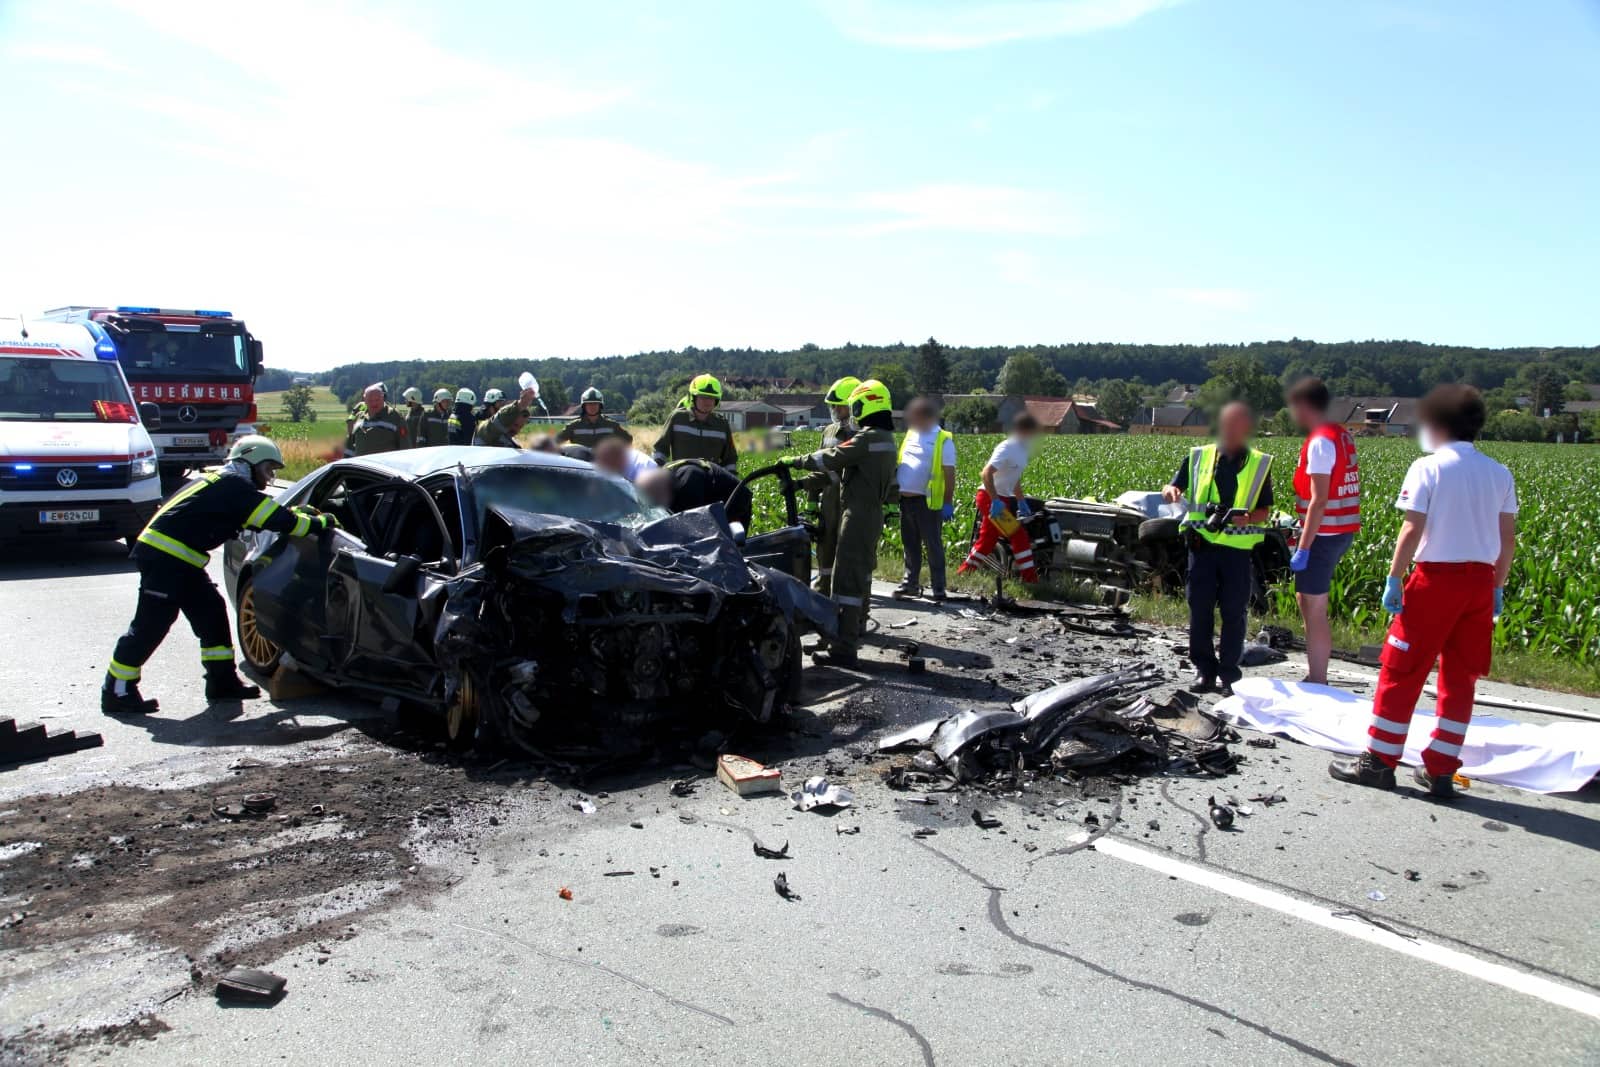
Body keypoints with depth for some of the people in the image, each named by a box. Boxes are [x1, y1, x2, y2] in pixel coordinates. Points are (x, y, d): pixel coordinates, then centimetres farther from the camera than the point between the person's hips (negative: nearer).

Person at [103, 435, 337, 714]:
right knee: (151, 625, -5)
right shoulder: (234, 486, -13)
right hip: (164, 557, -11)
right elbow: (278, 521, -16)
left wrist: (297, 513, 14)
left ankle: (222, 681, 15)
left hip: (179, 558, 11)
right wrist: (320, 523, -5)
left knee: (211, 613, 10)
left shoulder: (220, 482, 18)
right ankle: (117, 693, 3)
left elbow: (267, 514, 26)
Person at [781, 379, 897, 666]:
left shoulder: (867, 438, -17)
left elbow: (831, 459, -17)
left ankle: (843, 648, -11)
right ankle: (853, 632, 31)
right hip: (873, 512, 10)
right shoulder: (886, 438, 13)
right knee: (861, 575, 19)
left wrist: (795, 461, -4)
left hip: (858, 515, -10)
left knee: (847, 579, -10)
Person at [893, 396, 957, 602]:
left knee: (933, 546, 0)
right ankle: (910, 583, 26)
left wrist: (948, 503, -12)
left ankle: (939, 590, 6)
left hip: (928, 501, -7)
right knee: (910, 544, 15)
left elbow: (949, 474, -9)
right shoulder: (911, 435, 12)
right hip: (906, 499, 7)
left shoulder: (943, 440, -7)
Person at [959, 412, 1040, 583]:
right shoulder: (1007, 448, -17)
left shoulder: (1022, 449, 12)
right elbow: (986, 473, -26)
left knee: (987, 541, 12)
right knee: (1020, 536, -9)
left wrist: (1021, 502, 20)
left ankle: (963, 574, 20)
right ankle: (1030, 578, -3)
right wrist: (995, 500, -28)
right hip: (990, 498, -10)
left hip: (1001, 499, 10)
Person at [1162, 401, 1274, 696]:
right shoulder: (1198, 457, 8)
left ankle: (1228, 674, 13)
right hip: (1203, 544, 1)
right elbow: (1171, 489, 10)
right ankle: (1204, 670, 15)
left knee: (1234, 612, 2)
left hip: (1239, 548, -1)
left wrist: (1248, 518, -16)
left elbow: (1264, 510, 6)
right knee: (1200, 609, 3)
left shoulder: (1260, 464, 6)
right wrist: (1171, 492, -14)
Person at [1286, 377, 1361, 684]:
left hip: (1324, 533, -10)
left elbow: (1319, 500, -20)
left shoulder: (1320, 442, -16)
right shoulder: (1342, 435, 12)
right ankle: (1317, 678, 26)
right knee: (1306, 599, 19)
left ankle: (1317, 684, 4)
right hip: (1342, 531, 10)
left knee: (1315, 612, -2)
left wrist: (1303, 547, -20)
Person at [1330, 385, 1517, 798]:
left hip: (1436, 577, -5)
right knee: (1460, 678, 11)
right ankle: (1440, 771, 16)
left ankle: (1379, 760, 10)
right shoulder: (1499, 474, 9)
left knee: (1401, 671, 4)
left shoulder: (1427, 468, -7)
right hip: (1480, 581, 6)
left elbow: (1412, 530, -13)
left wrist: (1393, 579, -8)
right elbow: (1507, 539, 9)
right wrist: (1498, 587, 18)